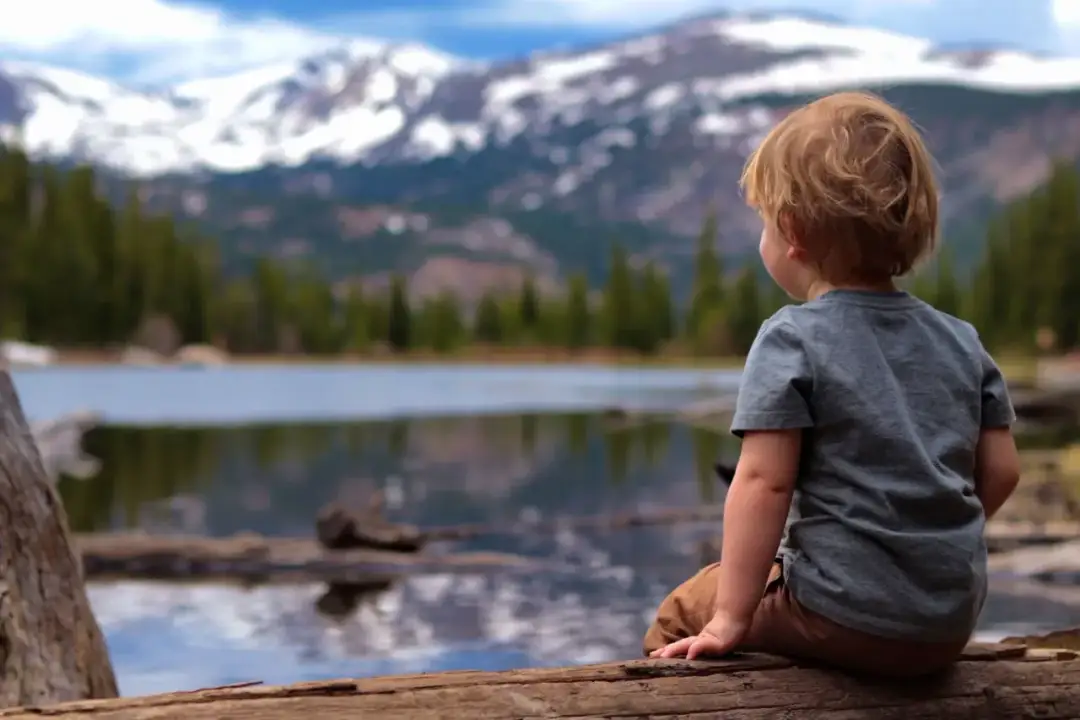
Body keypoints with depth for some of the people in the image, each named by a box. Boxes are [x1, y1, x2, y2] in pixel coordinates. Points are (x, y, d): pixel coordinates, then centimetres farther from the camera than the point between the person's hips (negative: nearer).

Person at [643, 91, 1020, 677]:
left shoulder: (792, 341, -12)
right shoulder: (962, 342, 5)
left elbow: (764, 482, -17)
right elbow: (1001, 471, 7)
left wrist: (731, 619, -14)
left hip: (845, 621, -6)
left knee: (684, 614, 16)